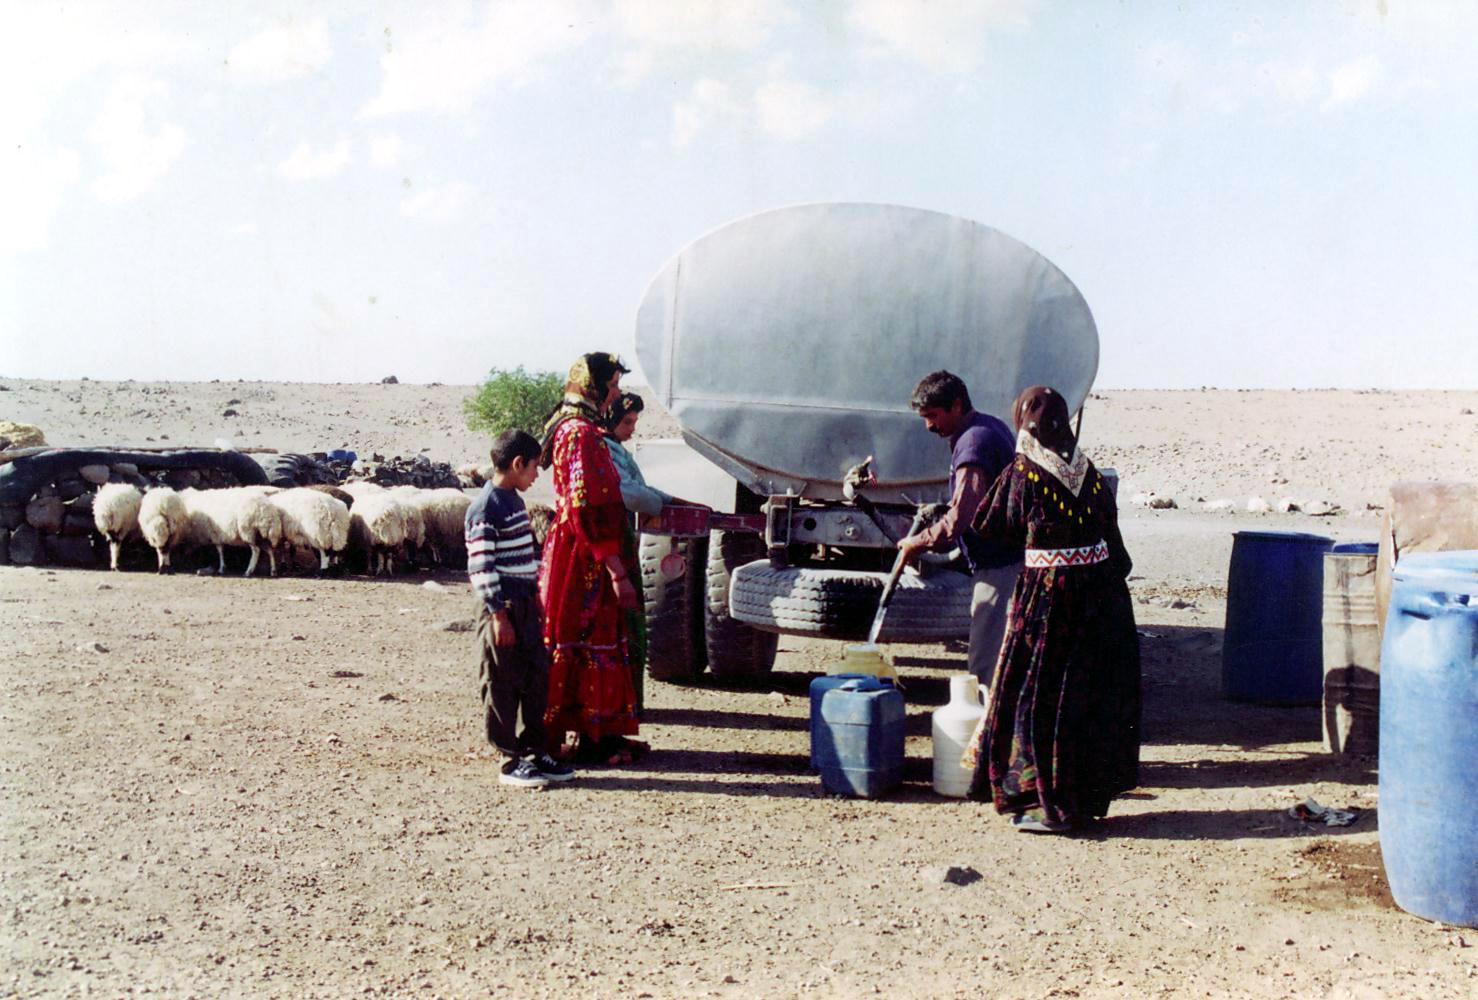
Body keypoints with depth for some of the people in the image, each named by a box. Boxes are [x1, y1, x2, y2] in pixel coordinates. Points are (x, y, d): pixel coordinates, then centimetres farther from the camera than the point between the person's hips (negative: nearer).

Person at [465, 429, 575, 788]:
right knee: (502, 687, 0)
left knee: (536, 678, 11)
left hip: (525, 605, 9)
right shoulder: (486, 508, -15)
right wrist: (499, 615, -19)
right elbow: (481, 568, -18)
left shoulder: (515, 500, 14)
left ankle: (534, 751, 20)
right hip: (502, 609, -9)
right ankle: (510, 761, 7)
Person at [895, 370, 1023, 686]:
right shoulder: (991, 427, 14)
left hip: (997, 565, -11)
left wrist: (919, 542, -13)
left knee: (986, 661, -8)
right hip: (1009, 555, 11)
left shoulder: (972, 444, -19)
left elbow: (961, 517, -24)